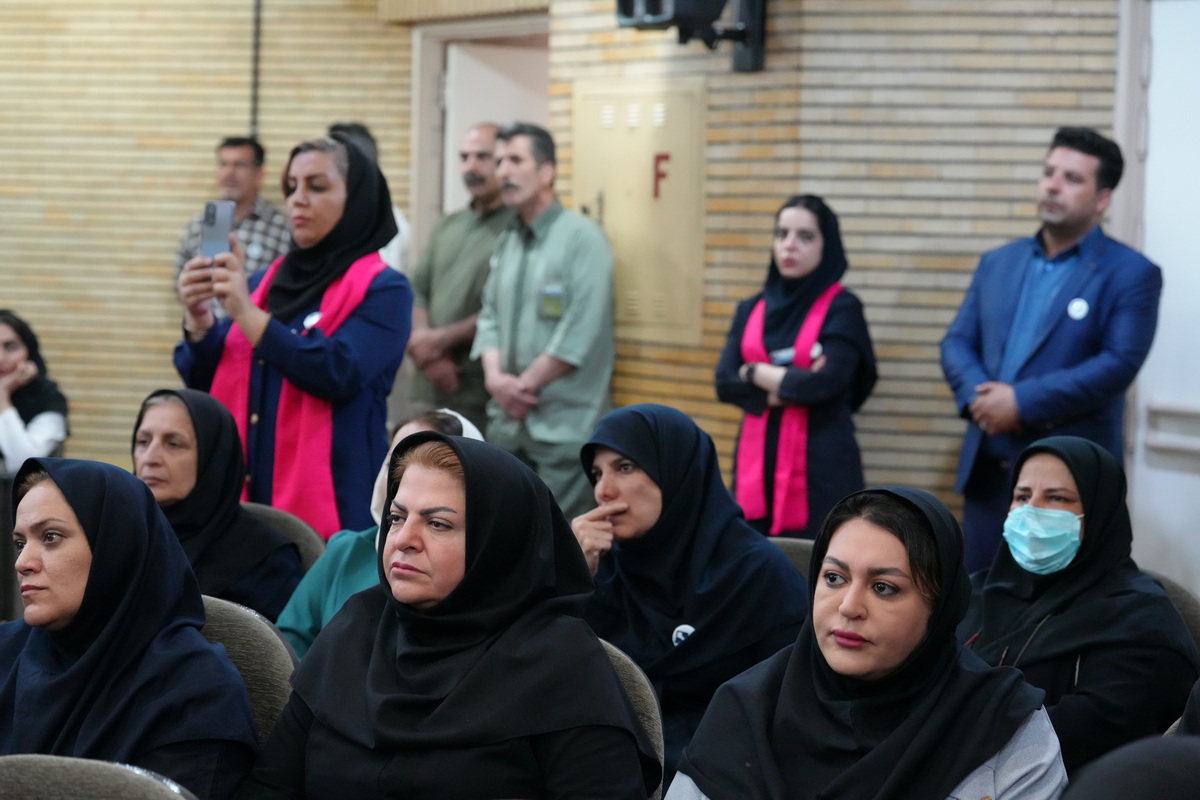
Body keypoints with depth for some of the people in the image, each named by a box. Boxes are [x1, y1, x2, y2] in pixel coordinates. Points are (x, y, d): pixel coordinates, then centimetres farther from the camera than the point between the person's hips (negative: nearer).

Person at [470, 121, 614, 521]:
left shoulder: (582, 238, -7)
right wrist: (495, 376, -4)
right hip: (507, 422, 7)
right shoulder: (506, 243, 15)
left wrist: (525, 384, -10)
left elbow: (581, 332, -14)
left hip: (563, 426, -7)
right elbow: (490, 317, 14)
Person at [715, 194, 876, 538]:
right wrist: (790, 384, -11)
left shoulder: (842, 308, -3)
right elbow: (725, 382, 1)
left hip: (820, 465, -5)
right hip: (756, 460, 5)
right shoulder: (751, 309, 12)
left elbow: (823, 384, -16)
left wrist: (758, 374, -3)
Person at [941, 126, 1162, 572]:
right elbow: (957, 342, 11)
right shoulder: (998, 263, 15)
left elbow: (1119, 364, -15)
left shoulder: (1131, 274, -4)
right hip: (990, 467, 5)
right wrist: (977, 395, -12)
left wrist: (1023, 401, -19)